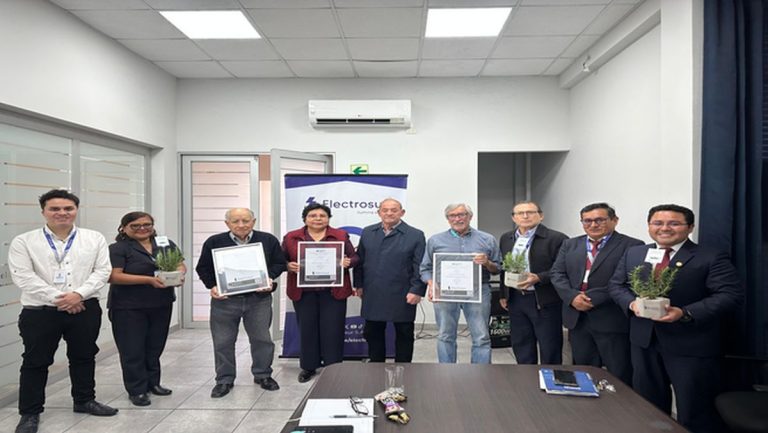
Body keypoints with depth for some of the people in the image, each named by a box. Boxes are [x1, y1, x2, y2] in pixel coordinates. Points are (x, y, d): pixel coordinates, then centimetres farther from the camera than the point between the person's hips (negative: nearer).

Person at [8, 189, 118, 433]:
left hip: (85, 309, 2)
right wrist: (57, 298, -16)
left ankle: (84, 401, 32)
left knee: (84, 357, 14)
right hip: (39, 311, -2)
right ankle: (30, 413, 23)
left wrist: (78, 294, -16)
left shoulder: (95, 239, 3)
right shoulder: (23, 242, -1)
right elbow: (23, 277, -10)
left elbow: (102, 271, -2)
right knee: (35, 362, 8)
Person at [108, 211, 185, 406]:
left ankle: (153, 383, 30)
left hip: (161, 305, 5)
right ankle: (137, 390, 16)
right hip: (129, 308, -4)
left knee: (155, 347, 15)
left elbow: (180, 264, 8)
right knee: (132, 350, 4)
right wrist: (149, 280, -24)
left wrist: (179, 274, -16)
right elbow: (114, 276, -16)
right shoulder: (118, 249, -7)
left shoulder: (166, 243, 6)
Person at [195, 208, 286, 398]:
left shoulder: (268, 240, 0)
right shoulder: (214, 242, 0)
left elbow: (279, 263, 6)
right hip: (224, 299, 0)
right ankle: (224, 380, 26)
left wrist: (269, 278, -11)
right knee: (223, 342, 8)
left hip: (259, 299, 0)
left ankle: (263, 375, 29)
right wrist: (212, 286, -9)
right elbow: (203, 268, 6)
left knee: (262, 339, 10)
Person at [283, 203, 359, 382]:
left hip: (333, 291, 0)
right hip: (303, 292, 1)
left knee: (333, 329, 3)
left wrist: (348, 262, -14)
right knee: (306, 329, 8)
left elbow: (354, 257, 6)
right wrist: (289, 266, -13)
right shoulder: (291, 237, 4)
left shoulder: (341, 236, 3)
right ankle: (308, 366, 25)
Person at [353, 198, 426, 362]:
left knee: (404, 335, 9)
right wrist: (359, 285, 7)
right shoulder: (367, 233, 8)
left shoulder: (415, 235, -4)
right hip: (373, 296, 3)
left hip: (402, 297, -3)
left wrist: (417, 291, -12)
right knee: (373, 333, 13)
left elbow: (420, 267, -6)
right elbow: (360, 261, 11)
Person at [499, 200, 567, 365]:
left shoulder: (556, 238, -10)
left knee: (549, 348, 5)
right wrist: (503, 294, 13)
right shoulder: (506, 238, 9)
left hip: (545, 301, -5)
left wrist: (538, 278, -24)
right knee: (521, 345, 15)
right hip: (515, 300, 5)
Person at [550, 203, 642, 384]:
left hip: (612, 320, -5)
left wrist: (593, 298, -18)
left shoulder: (632, 246, -6)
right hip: (577, 318, 5)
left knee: (620, 377, 6)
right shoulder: (570, 245, 11)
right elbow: (557, 273, 6)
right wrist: (572, 296, -12)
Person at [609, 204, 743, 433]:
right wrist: (632, 303, -12)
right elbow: (616, 285, 10)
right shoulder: (633, 254, 8)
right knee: (648, 404, 20)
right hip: (644, 340, 5)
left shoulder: (711, 258, -7)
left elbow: (731, 294, -15)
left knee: (694, 409, 8)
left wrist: (685, 313, -25)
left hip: (692, 345, -4)